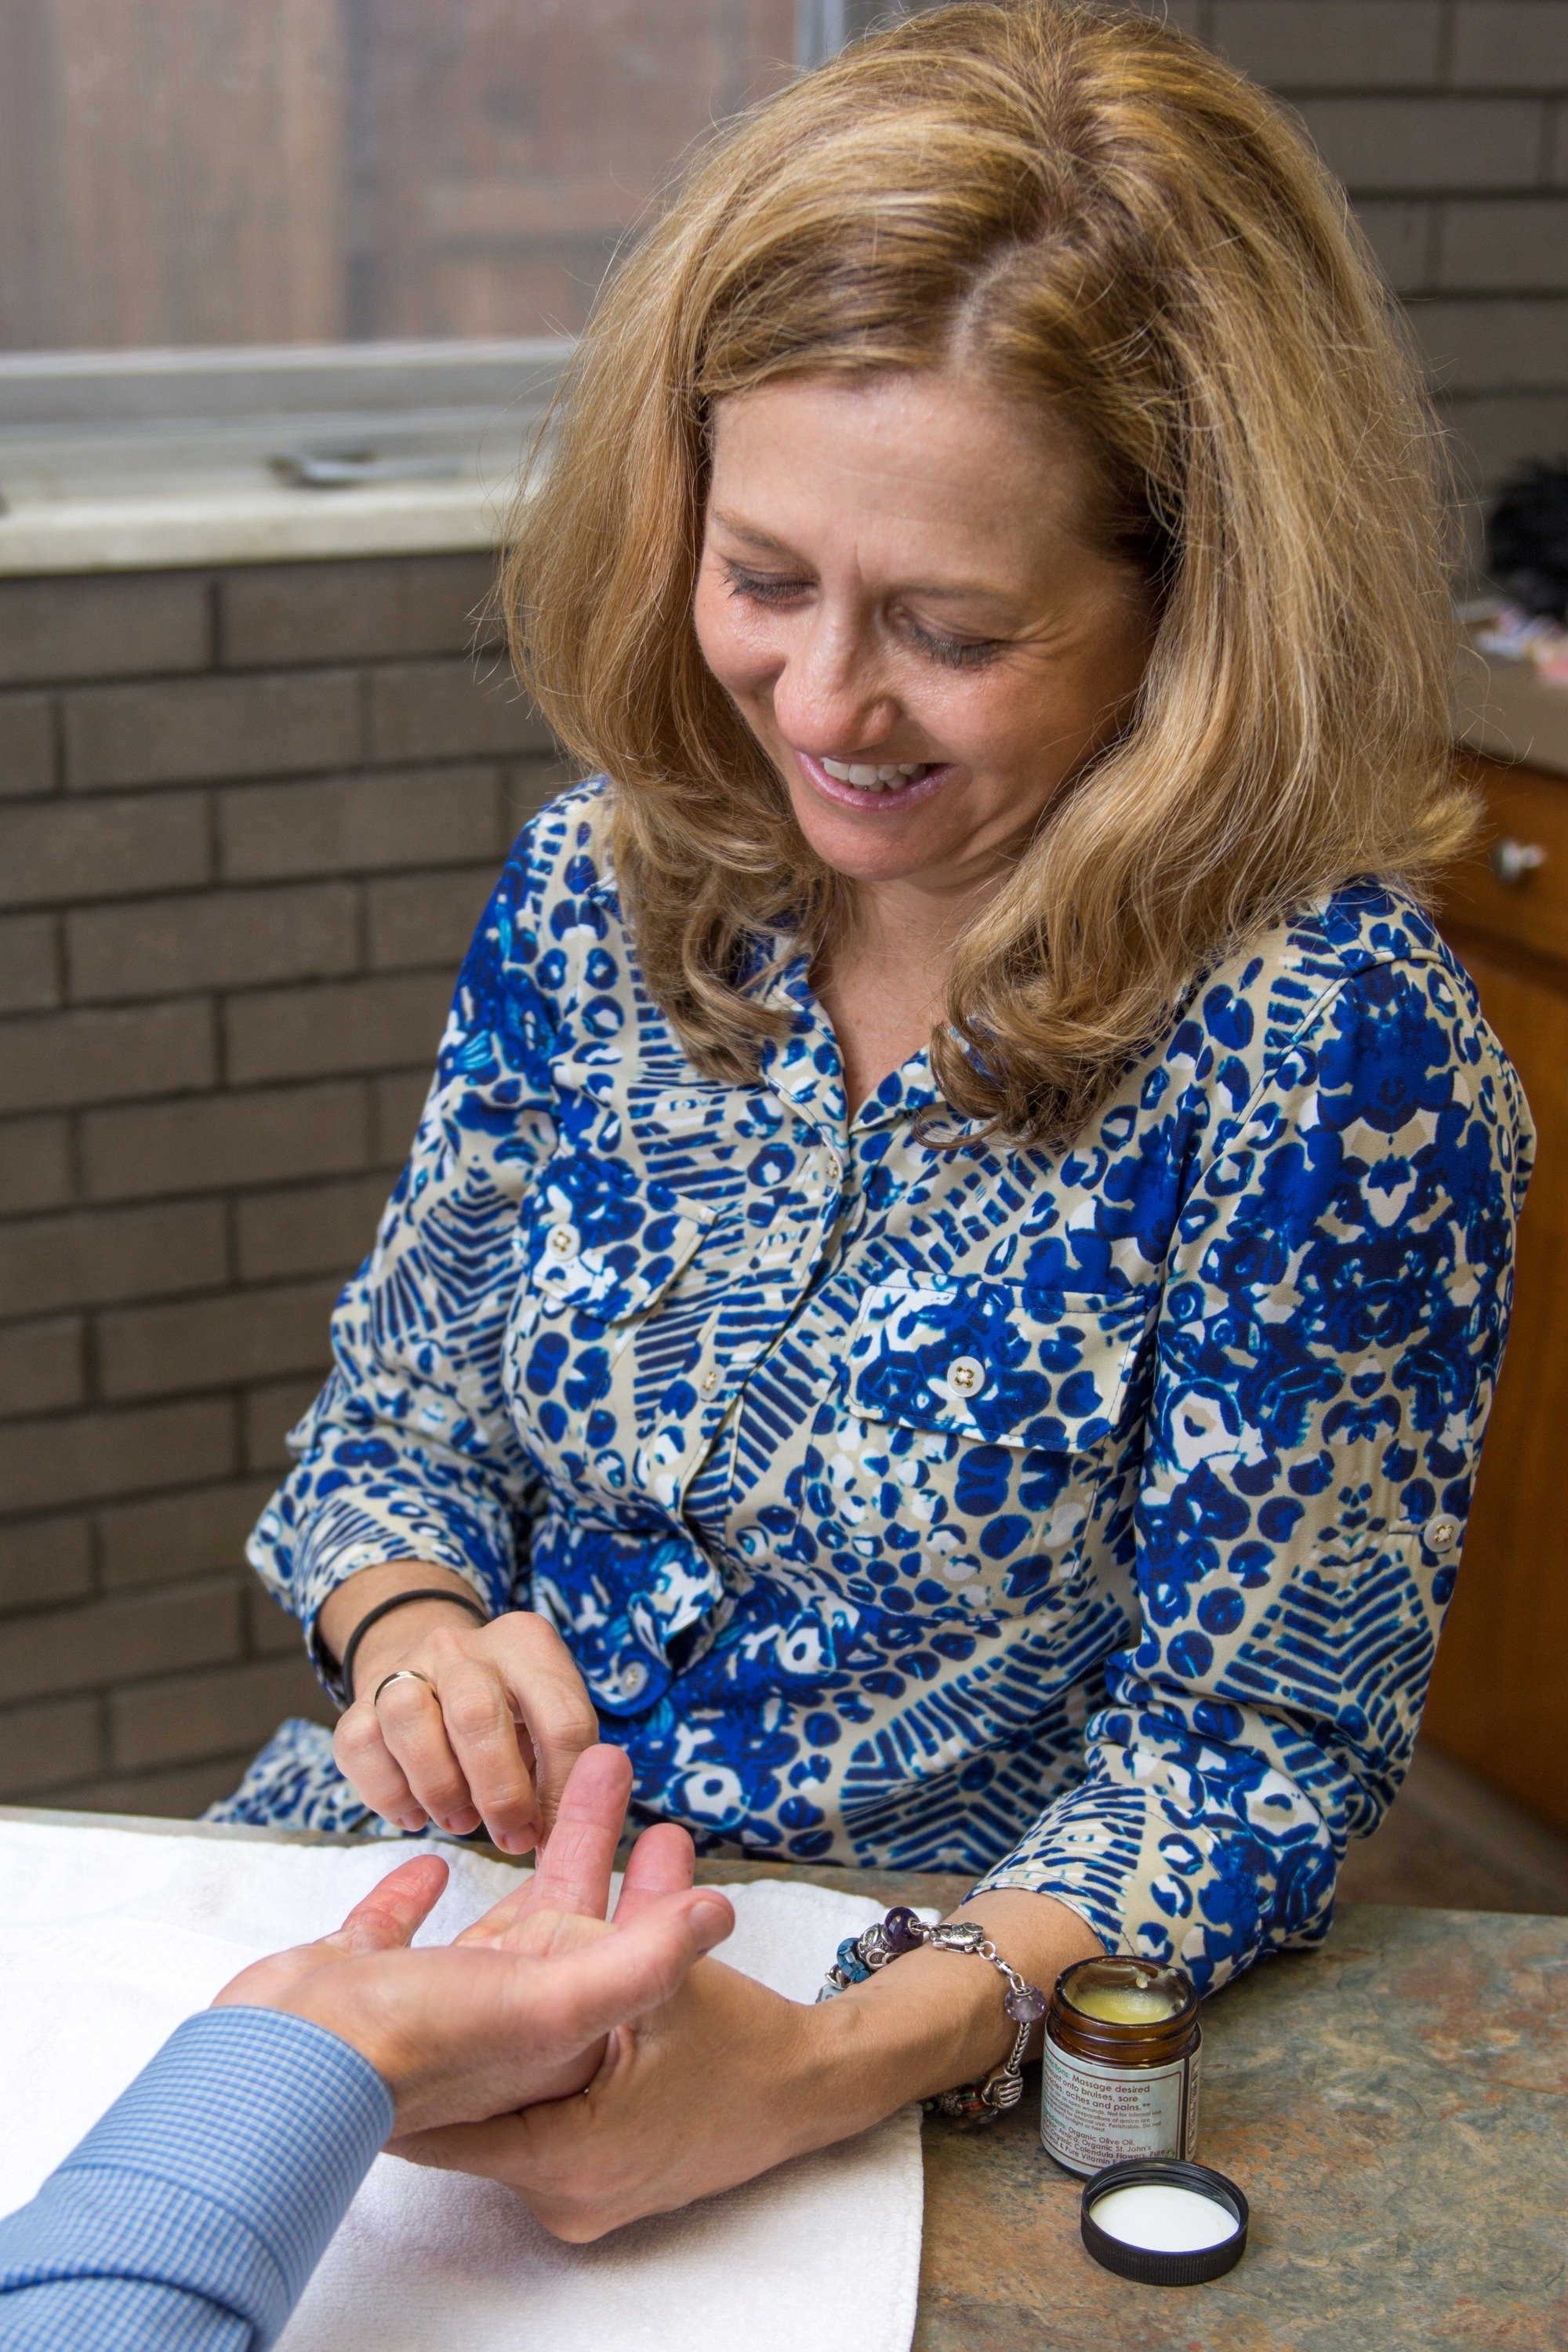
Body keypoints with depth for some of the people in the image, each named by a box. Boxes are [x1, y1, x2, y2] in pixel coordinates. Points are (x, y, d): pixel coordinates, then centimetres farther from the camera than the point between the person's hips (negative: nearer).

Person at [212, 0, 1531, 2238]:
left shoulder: (1337, 1047, -17)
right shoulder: (594, 892, -2)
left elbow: (1248, 1745, -13)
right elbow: (397, 1404, 9)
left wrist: (830, 2063, -28)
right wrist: (410, 1633, -13)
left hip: (951, 2053, -4)